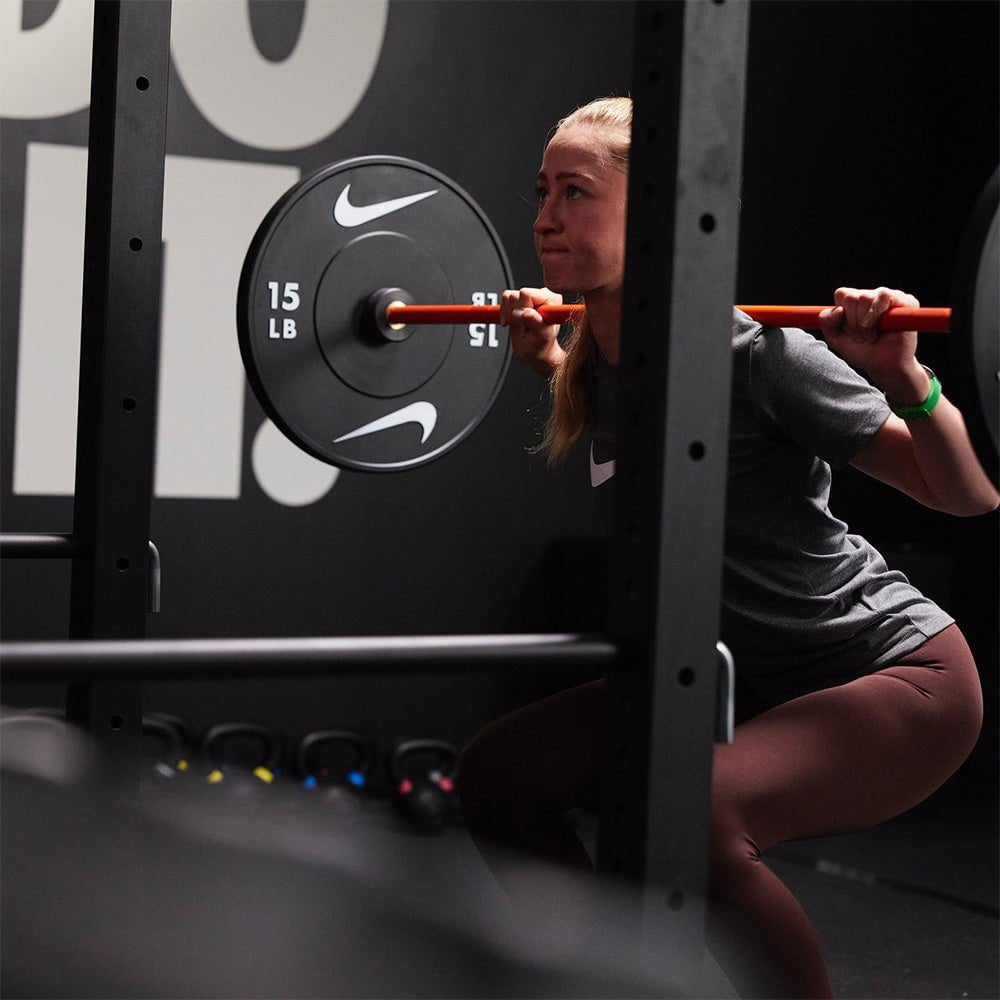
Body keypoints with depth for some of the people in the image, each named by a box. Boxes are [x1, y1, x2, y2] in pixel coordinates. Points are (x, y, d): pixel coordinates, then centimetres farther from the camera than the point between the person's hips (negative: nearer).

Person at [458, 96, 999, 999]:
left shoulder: (753, 355, -23)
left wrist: (905, 380, -33)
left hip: (895, 676, -8)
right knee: (501, 773, 0)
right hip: (743, 677, 8)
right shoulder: (600, 360, -3)